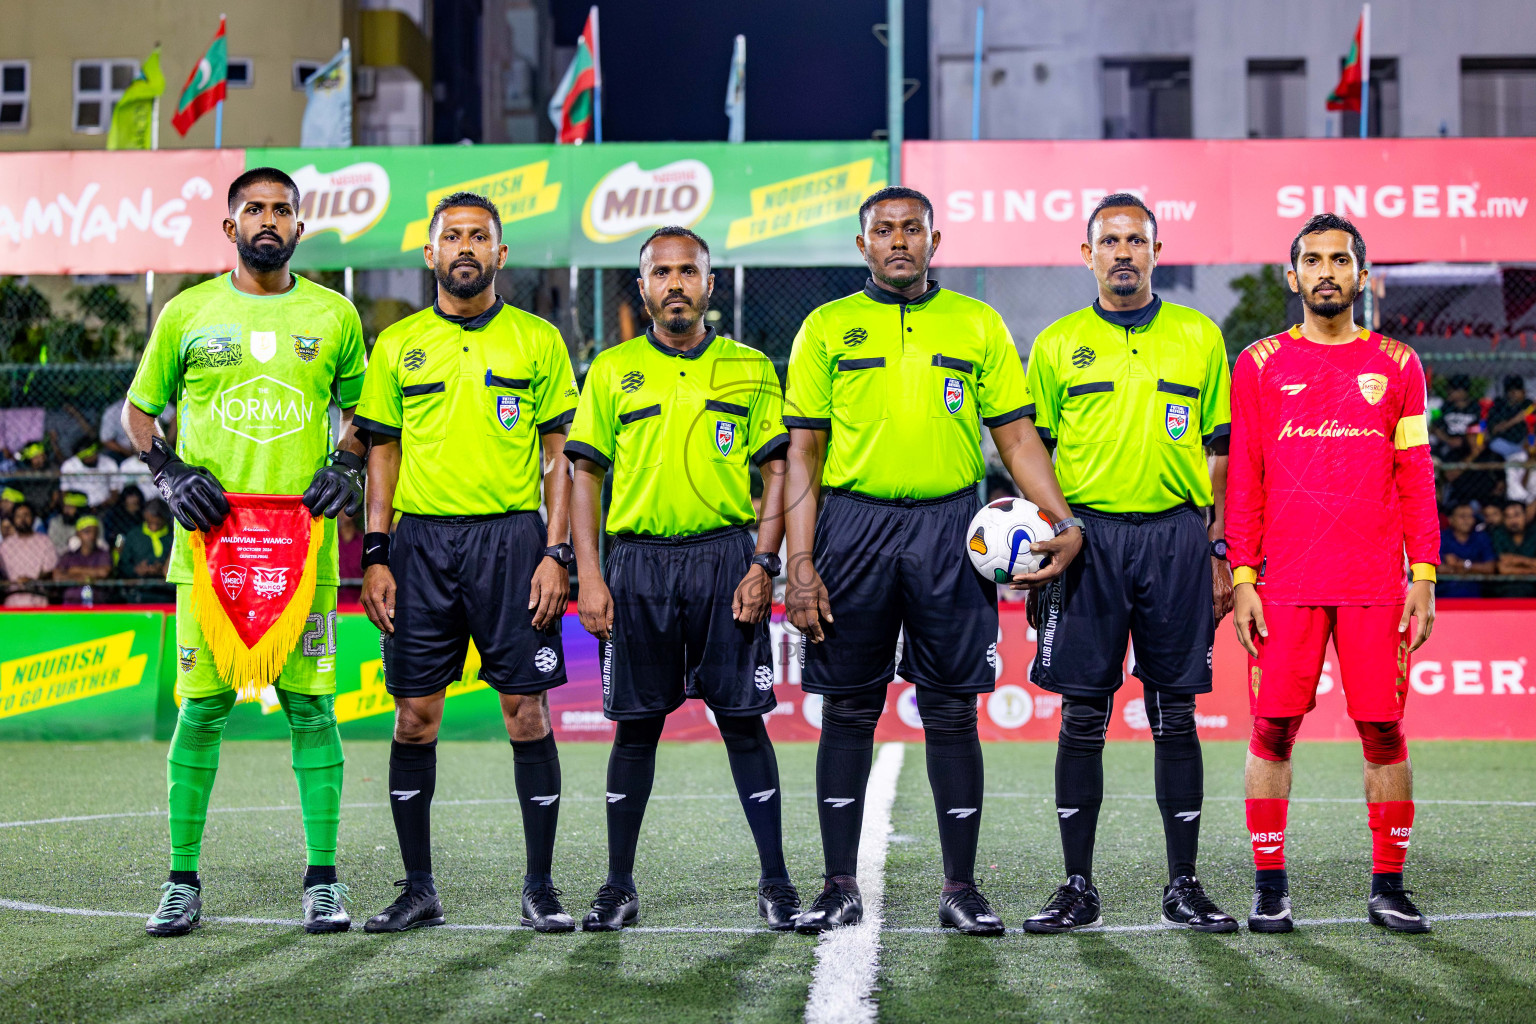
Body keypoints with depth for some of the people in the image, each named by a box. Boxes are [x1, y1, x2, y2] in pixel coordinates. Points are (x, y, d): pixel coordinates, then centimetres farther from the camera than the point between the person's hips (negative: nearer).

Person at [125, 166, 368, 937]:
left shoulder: (334, 316, 9)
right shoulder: (187, 313, 7)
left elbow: (362, 408, 20)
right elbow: (140, 409, 15)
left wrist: (346, 468, 2)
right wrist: (169, 474, -1)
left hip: (303, 544, 1)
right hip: (209, 536, 0)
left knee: (310, 705, -1)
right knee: (202, 705, 0)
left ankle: (322, 880, 7)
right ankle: (182, 881, 9)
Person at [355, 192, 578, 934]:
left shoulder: (537, 341, 6)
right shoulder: (398, 345, 10)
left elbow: (559, 456, 4)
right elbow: (384, 454, 11)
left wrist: (557, 553, -5)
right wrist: (374, 556, 2)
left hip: (511, 538, -2)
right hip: (421, 541, 2)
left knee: (526, 709, -3)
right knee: (414, 714, 2)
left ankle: (540, 887, 6)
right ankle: (418, 887, 12)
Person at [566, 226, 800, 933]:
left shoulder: (751, 369, 8)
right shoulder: (612, 370, 9)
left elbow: (778, 470, 6)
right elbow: (585, 474, 7)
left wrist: (763, 565, -6)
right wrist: (589, 575, -3)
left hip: (726, 555, -1)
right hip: (638, 561, 1)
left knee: (742, 718, -1)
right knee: (636, 723, 4)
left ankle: (775, 883, 6)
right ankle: (619, 886, 12)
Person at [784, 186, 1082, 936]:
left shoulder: (978, 325, 10)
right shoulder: (827, 328, 8)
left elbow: (1016, 434, 9)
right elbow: (803, 453, 4)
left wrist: (1064, 521, -6)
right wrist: (799, 563, -4)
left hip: (948, 527, 0)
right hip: (852, 527, 0)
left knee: (952, 709, 2)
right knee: (847, 710, 4)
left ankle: (961, 887, 10)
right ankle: (840, 886, 12)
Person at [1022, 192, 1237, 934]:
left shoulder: (1198, 337, 9)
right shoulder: (1057, 344, 8)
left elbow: (1222, 452, 10)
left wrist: (1222, 553, 4)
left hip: (1176, 537, 0)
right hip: (1088, 535, 0)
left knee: (1175, 715, 3)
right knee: (1082, 717, 0)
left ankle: (1184, 886, 10)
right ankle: (1078, 887, 8)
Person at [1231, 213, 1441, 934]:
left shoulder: (1397, 365, 10)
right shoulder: (1259, 364, 8)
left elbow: (1417, 479, 9)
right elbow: (1242, 481, 6)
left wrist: (1423, 577, 1)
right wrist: (1242, 578, -1)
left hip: (1377, 586, 1)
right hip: (1285, 584, 0)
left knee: (1383, 730, 0)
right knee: (1273, 728, -1)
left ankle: (1388, 888, 10)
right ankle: (1270, 887, 8)